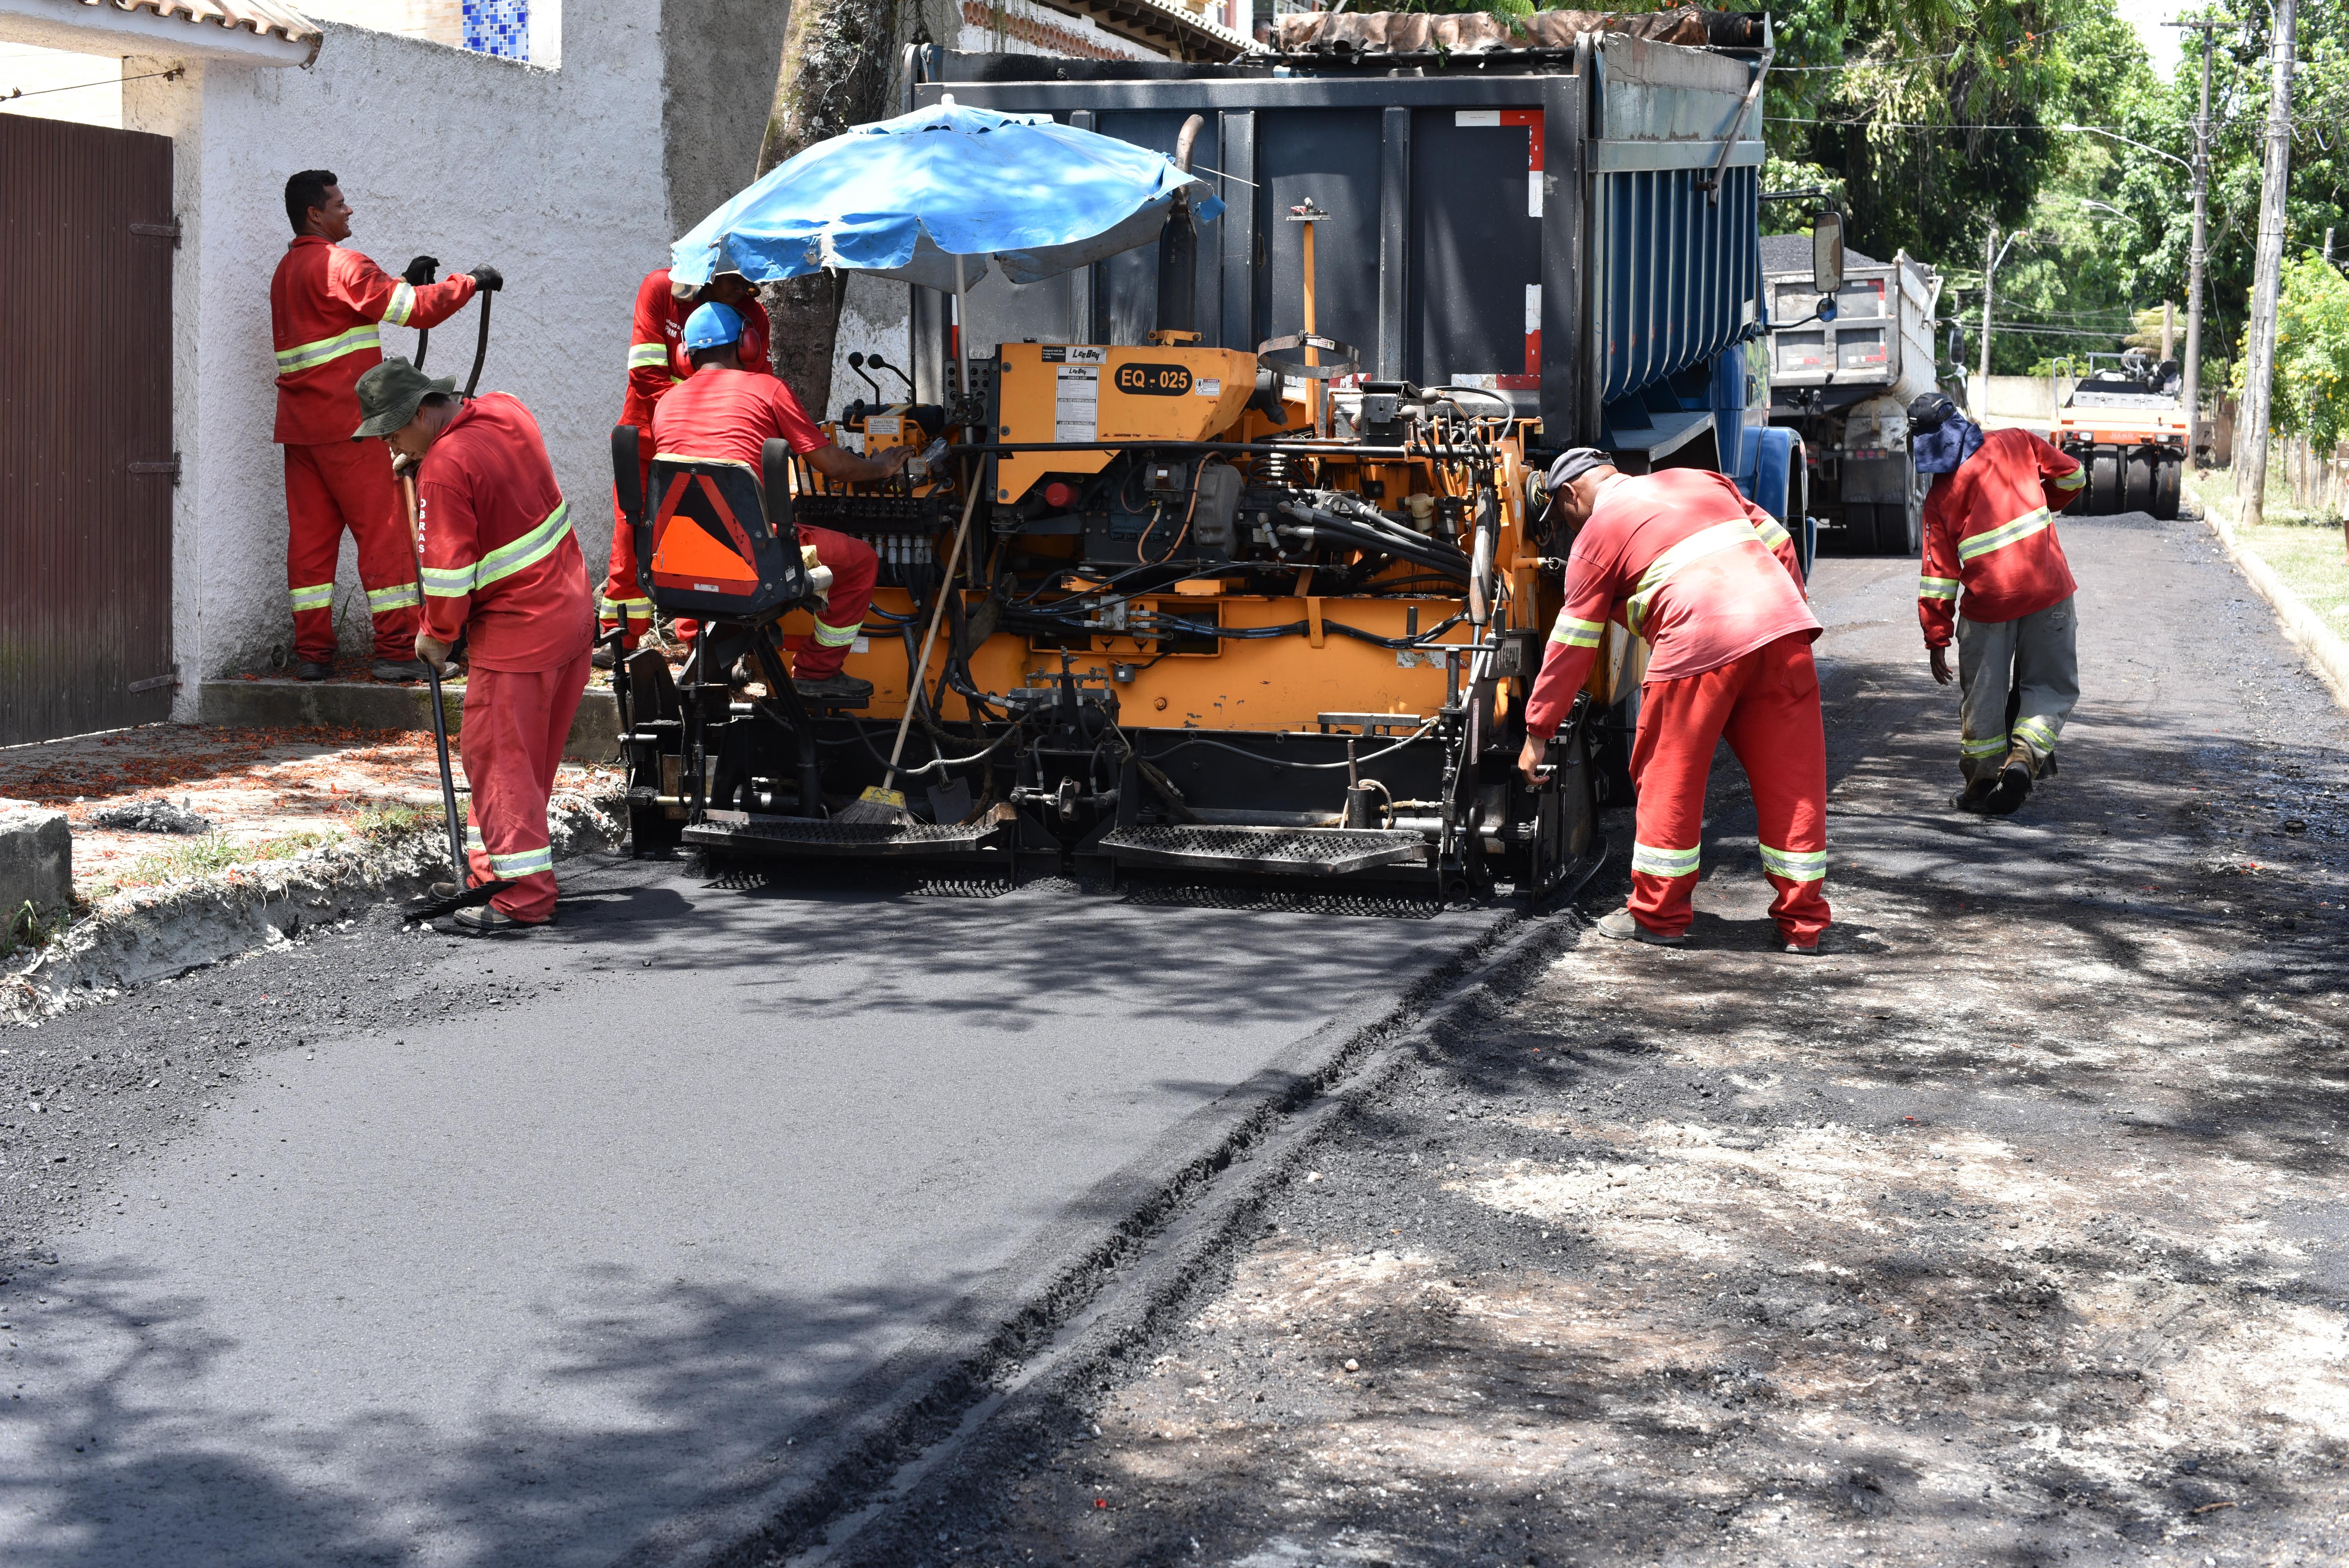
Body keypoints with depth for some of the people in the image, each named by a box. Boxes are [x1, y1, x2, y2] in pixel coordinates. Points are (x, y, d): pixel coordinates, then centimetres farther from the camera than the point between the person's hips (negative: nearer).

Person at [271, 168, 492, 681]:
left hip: (299, 426, 9)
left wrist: (405, 282, 18)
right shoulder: (339, 264, -10)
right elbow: (415, 310, -15)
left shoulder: (287, 270, 19)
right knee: (384, 530, -4)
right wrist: (470, 282, -4)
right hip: (346, 423, -9)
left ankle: (311, 653, 6)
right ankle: (397, 650, -5)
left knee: (311, 535, 7)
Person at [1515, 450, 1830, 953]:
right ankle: (1802, 923, 13)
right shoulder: (1699, 480, 26)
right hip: (1783, 627, 5)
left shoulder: (1595, 536, 12)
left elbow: (1571, 646, 12)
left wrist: (1538, 731, 18)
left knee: (1670, 779, 9)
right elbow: (1778, 543, 23)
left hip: (1701, 642, -5)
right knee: (1792, 782, 9)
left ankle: (1658, 915, 16)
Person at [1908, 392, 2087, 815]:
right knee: (2050, 685, 11)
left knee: (1983, 696, 13)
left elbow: (1938, 573, 0)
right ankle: (2024, 755, -11)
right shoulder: (2016, 444, 3)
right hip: (2047, 590, 0)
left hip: (1987, 602, 0)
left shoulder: (1940, 497, 1)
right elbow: (2071, 476, 14)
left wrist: (1936, 640, 6)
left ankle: (1982, 783, 17)